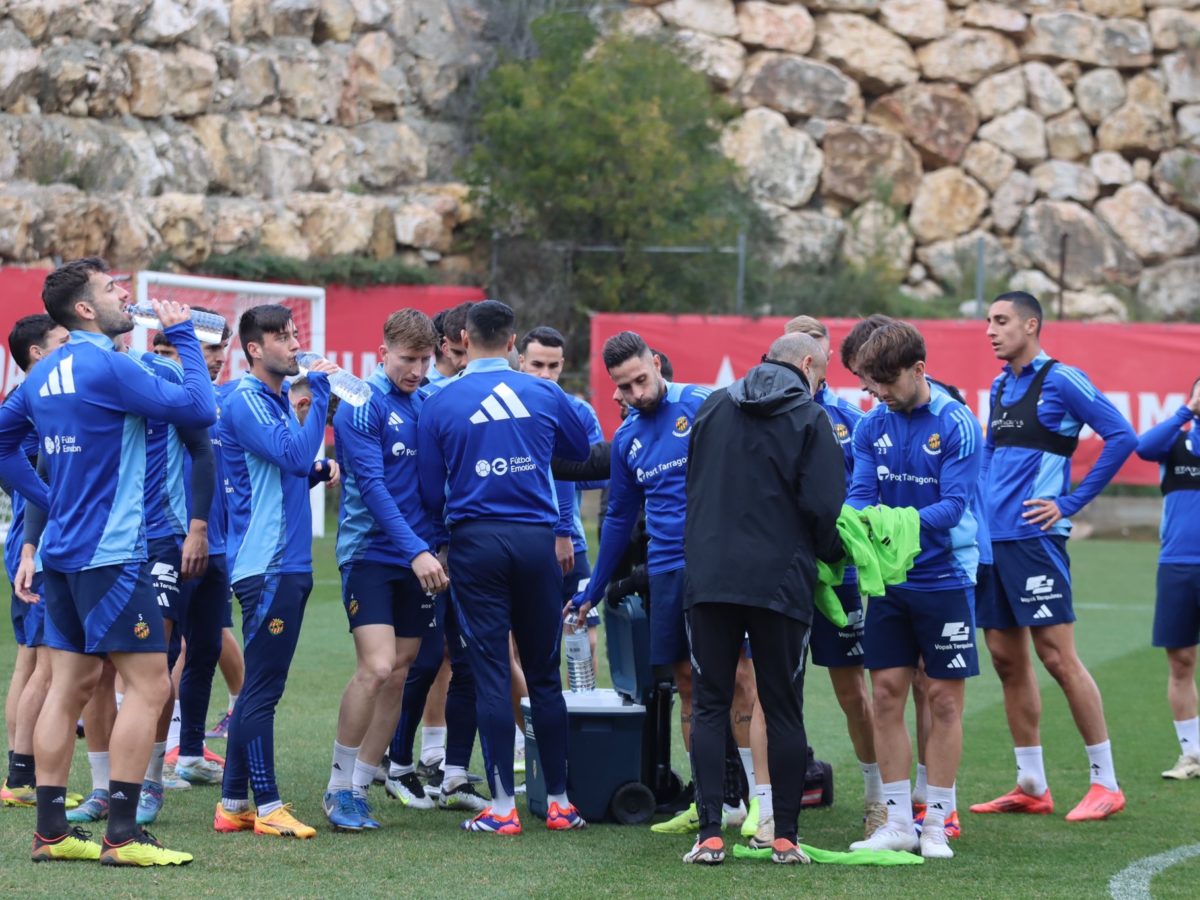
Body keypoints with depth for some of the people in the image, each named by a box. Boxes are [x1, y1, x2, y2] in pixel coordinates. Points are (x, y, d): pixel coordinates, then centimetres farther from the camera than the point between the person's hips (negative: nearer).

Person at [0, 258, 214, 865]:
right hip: (110, 553, -9)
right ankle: (121, 835, -9)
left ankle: (51, 831, 12)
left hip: (62, 552, 9)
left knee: (71, 685, 11)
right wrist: (182, 334, -3)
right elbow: (198, 409, -15)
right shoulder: (104, 366, -15)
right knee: (149, 684, -6)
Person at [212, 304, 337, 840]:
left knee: (259, 687, 12)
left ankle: (233, 803, 16)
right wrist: (319, 393, -17)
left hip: (289, 564, 10)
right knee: (263, 688, -6)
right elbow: (294, 455, -23)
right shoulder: (245, 402, -12)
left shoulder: (277, 399, 17)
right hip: (266, 565, -10)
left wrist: (319, 470, 5)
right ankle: (267, 806, -3)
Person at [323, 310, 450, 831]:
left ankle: (358, 790, 12)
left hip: (418, 560, 6)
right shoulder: (362, 405, -9)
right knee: (375, 667, -16)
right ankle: (338, 787, -4)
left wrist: (440, 545, 6)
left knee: (398, 675, 4)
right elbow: (372, 484, -16)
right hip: (369, 551, -6)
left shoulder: (425, 404, 11)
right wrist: (416, 550, -23)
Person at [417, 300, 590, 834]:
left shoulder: (440, 405, -2)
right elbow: (581, 449, 22)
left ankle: (503, 806, -2)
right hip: (535, 539, 2)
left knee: (491, 674, 0)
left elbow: (432, 494, 0)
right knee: (545, 674, 10)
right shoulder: (544, 395, 3)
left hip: (476, 541, -2)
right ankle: (559, 801, 13)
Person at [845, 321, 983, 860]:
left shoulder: (956, 425, -11)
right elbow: (860, 493, 1)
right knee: (886, 694, 3)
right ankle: (897, 822, 10)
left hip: (945, 577, -4)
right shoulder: (872, 426, 4)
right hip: (889, 580, 4)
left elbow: (954, 504, -16)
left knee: (944, 700, 0)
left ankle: (936, 824, 8)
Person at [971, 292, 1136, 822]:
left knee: (1057, 655, -9)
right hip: (993, 537, 8)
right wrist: (982, 502, 12)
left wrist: (1072, 502, -12)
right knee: (1007, 659, 8)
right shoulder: (1000, 387, 16)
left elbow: (1121, 436, -13)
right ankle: (1031, 787, 15)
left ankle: (1105, 783, -2)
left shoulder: (1060, 381, -8)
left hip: (1034, 537, -8)